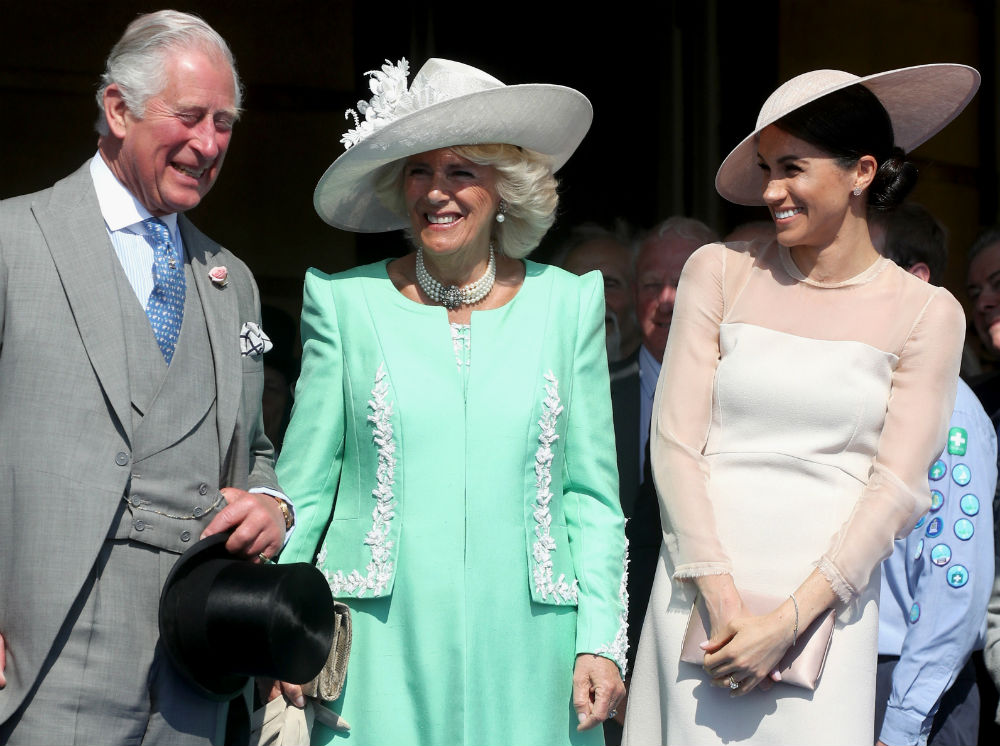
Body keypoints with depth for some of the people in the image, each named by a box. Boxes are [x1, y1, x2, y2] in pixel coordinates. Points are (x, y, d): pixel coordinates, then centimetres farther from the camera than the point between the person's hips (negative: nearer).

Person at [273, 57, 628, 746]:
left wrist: (600, 642, -1)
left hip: (524, 657, 1)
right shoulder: (348, 305, 3)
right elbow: (303, 490, 5)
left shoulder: (568, 304, 5)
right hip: (381, 656, -1)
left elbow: (592, 497, 7)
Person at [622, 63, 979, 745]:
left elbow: (896, 489, -3)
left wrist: (788, 620, -12)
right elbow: (675, 440, 1)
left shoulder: (927, 315, 2)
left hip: (825, 602, -1)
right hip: (702, 590, 1)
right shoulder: (720, 272, 5)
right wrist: (722, 601, -9)